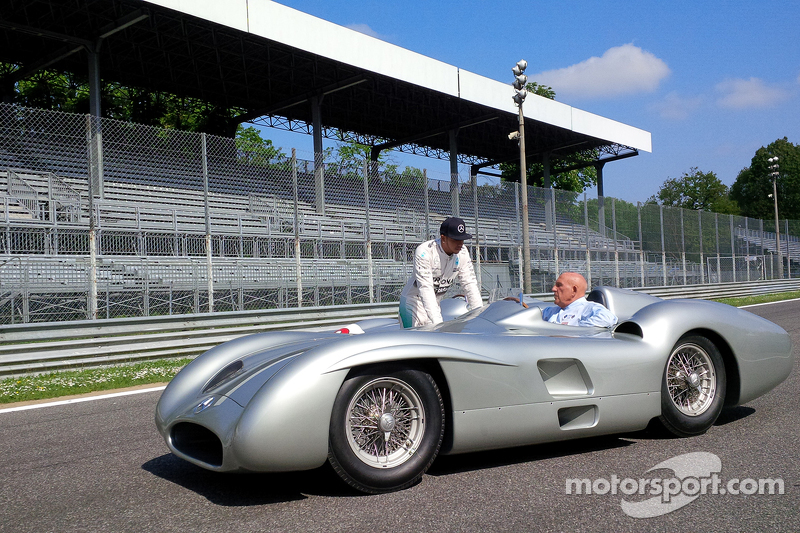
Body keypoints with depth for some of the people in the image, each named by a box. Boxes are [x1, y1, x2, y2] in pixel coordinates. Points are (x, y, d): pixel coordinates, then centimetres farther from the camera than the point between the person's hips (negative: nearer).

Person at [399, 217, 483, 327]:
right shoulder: (424, 252, -25)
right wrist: (437, 322, -40)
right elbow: (425, 288, -32)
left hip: (435, 304, 6)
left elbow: (470, 284, -4)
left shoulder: (462, 253, -6)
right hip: (414, 302, -6)